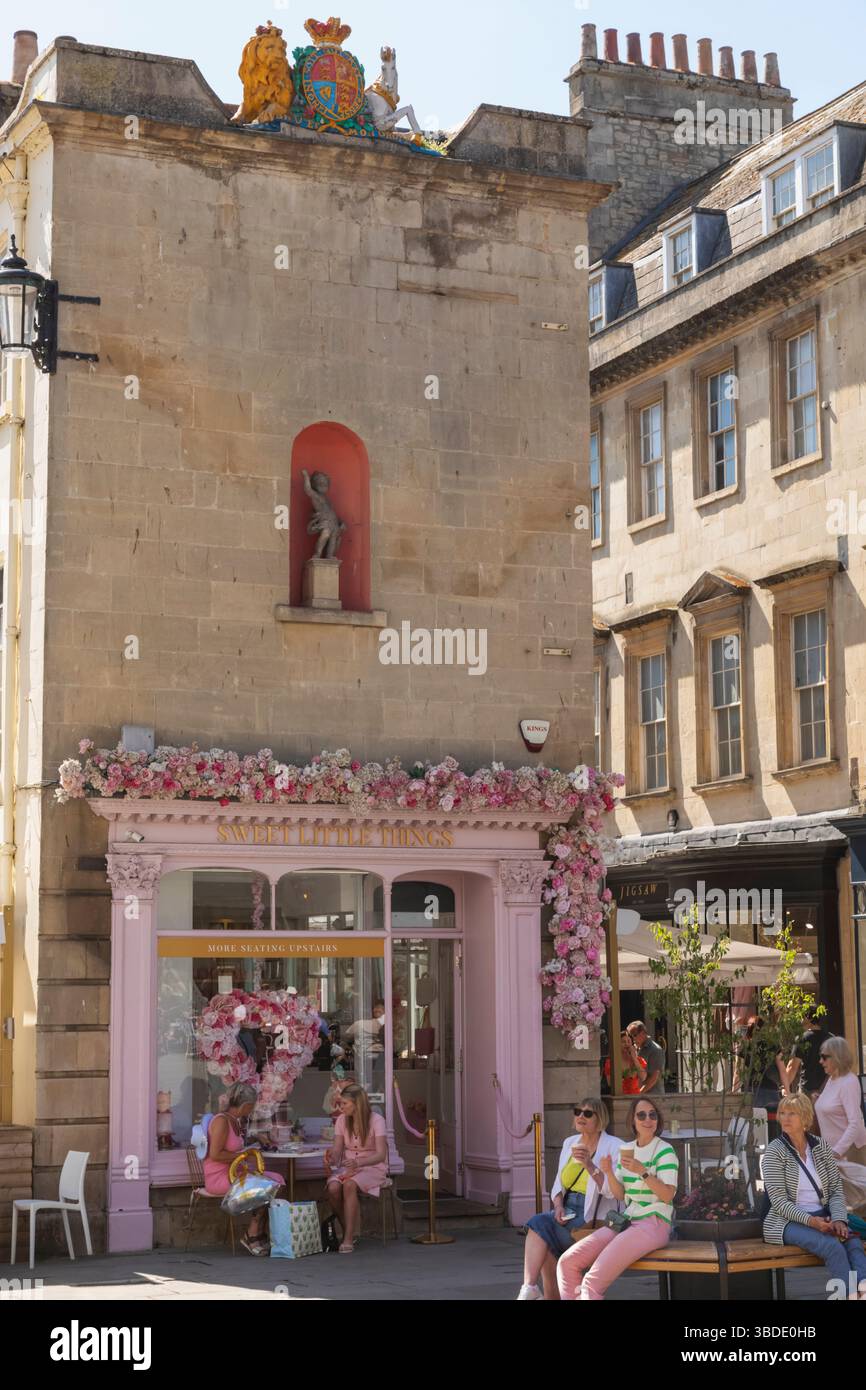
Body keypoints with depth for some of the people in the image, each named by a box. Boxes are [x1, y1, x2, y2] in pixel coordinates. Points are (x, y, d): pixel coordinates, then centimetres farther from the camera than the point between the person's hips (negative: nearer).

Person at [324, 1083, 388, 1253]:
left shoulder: (376, 1121, -11)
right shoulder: (342, 1120, 4)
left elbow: (381, 1155, -19)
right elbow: (337, 1151, 0)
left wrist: (358, 1163, -36)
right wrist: (331, 1158, -25)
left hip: (372, 1167, -4)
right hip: (347, 1167, 4)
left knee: (349, 1185, -36)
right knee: (333, 1188, -29)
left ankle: (349, 1238, -30)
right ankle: (349, 1231, -10)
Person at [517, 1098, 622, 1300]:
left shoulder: (613, 1147, -6)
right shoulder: (570, 1143, 15)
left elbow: (612, 1190, -18)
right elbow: (558, 1185, 17)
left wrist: (589, 1166, -30)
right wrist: (558, 1205, -3)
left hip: (594, 1218, -6)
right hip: (568, 1213, 6)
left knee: (538, 1224, -24)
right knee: (539, 1222, -25)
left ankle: (530, 1288, -23)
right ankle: (529, 1289, -24)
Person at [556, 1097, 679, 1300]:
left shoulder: (664, 1151, -6)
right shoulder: (626, 1149, 13)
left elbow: (668, 1196, -14)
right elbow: (620, 1195, 12)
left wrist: (642, 1171, -25)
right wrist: (609, 1173, -7)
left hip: (653, 1224, -7)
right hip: (627, 1221, 7)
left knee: (593, 1280, -23)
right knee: (567, 1262, -9)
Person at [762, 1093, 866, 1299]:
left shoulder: (821, 1146, 9)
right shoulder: (775, 1151, -3)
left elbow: (837, 1188, 7)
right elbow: (779, 1201, -9)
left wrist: (839, 1219, -12)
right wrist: (810, 1221, -22)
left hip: (822, 1217, 4)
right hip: (789, 1222, -4)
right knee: (833, 1246, -33)